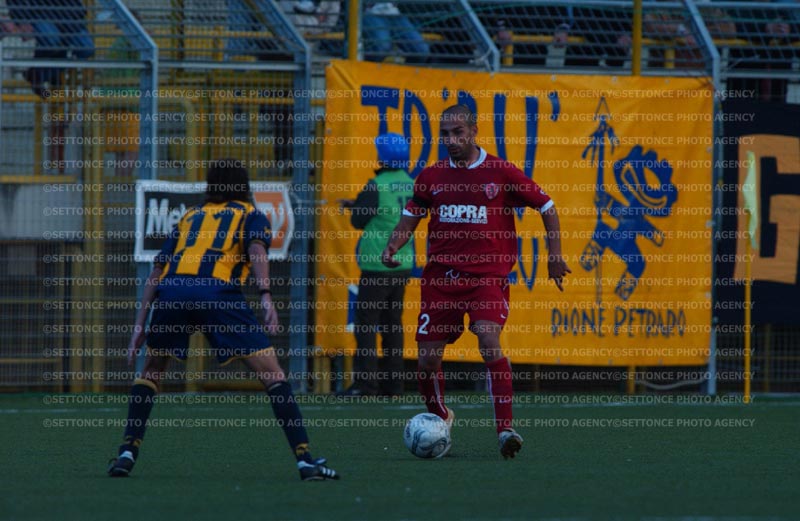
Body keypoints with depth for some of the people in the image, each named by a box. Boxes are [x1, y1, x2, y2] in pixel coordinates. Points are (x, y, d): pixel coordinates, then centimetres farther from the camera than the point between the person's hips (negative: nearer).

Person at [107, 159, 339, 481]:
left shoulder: (189, 218, 34)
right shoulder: (250, 215, 25)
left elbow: (157, 269, 27)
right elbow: (257, 248, 2)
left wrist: (140, 324, 26)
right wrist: (265, 295, -11)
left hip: (170, 290, 3)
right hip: (218, 292, -3)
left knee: (151, 370, 26)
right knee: (272, 374, 2)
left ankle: (127, 452, 15)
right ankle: (305, 459, -6)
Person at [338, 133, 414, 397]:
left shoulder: (377, 186, -15)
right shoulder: (411, 185, 4)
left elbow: (358, 221, -7)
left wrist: (355, 207, 14)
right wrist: (357, 205, 22)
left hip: (377, 266, -7)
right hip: (403, 264, 7)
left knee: (366, 322, -3)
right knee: (393, 323, 12)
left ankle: (365, 382, -7)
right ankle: (393, 382, 13)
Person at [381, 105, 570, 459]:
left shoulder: (501, 173, -2)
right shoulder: (432, 176, 7)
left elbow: (547, 208, 7)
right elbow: (411, 217, 18)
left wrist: (555, 257, 4)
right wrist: (392, 247, -1)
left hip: (488, 275, -4)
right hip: (440, 276, 4)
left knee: (489, 341, -27)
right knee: (427, 359, 1)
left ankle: (505, 429, -27)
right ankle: (439, 419, 29)